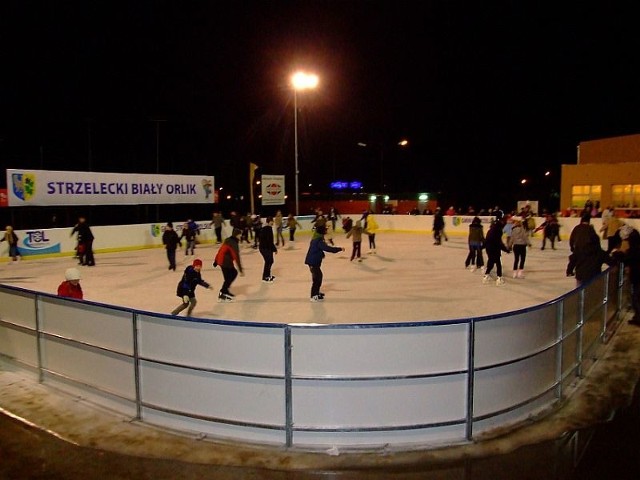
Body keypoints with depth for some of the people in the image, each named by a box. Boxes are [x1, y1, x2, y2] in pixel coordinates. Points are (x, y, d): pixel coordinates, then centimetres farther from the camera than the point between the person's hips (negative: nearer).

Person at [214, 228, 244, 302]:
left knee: (234, 273, 18)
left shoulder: (228, 240, 9)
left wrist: (216, 261, 23)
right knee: (228, 278, -1)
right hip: (225, 262, -10)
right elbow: (236, 257, -23)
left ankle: (225, 291, 23)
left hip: (221, 260, 10)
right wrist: (240, 269, -22)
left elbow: (220, 250, 15)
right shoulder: (234, 244, -19)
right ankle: (222, 294, 6)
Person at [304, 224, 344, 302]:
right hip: (313, 262, -10)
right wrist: (339, 249, -22)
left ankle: (316, 291, 35)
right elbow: (327, 248, -27)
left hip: (313, 261, 10)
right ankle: (314, 296, -6)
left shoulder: (315, 238, 10)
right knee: (317, 277, -8)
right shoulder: (319, 241, -21)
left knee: (319, 275, 22)